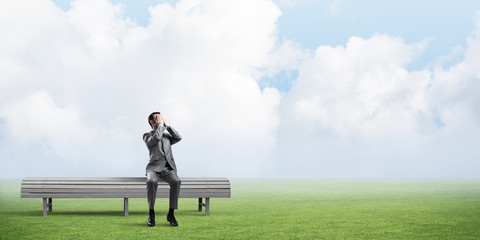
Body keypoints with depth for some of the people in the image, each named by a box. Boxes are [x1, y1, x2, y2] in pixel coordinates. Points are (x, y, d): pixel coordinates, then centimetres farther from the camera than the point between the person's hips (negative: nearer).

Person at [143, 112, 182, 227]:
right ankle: (151, 214, -26)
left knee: (176, 181, -32)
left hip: (168, 169, 2)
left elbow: (178, 137, 2)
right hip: (154, 169, -2)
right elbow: (156, 138, -13)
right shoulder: (147, 135, 11)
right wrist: (160, 125, -1)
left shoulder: (167, 135, 24)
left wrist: (166, 125, 5)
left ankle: (171, 214, -24)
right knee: (151, 182, -37)